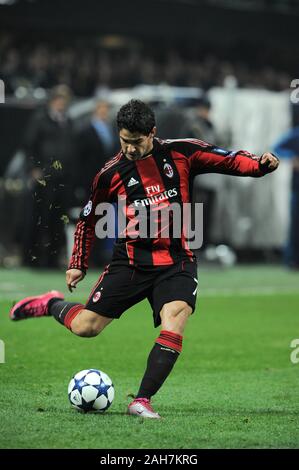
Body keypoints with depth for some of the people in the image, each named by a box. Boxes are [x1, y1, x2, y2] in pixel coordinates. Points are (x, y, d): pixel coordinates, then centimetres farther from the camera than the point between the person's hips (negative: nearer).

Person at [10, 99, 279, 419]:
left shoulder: (180, 152, -2)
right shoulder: (111, 173, -1)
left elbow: (230, 160, -1)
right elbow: (89, 218, 11)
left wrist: (260, 164, -21)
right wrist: (78, 264, 11)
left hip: (176, 263, 0)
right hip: (130, 261, 0)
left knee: (173, 321, -25)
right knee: (85, 327, -3)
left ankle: (142, 401, -20)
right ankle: (53, 304, 31)